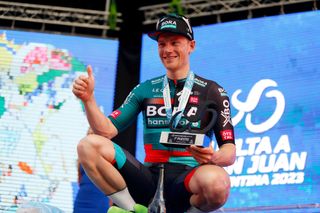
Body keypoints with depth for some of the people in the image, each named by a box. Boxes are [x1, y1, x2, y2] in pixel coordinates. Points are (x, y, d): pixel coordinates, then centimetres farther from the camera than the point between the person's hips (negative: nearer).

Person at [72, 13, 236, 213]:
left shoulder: (211, 91, 5)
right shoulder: (146, 90, 14)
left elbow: (230, 152, 0)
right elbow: (107, 130, 6)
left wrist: (214, 157, -23)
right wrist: (88, 99, -11)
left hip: (186, 183, -2)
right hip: (149, 179, 3)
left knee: (215, 180, -40)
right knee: (89, 145, -19)